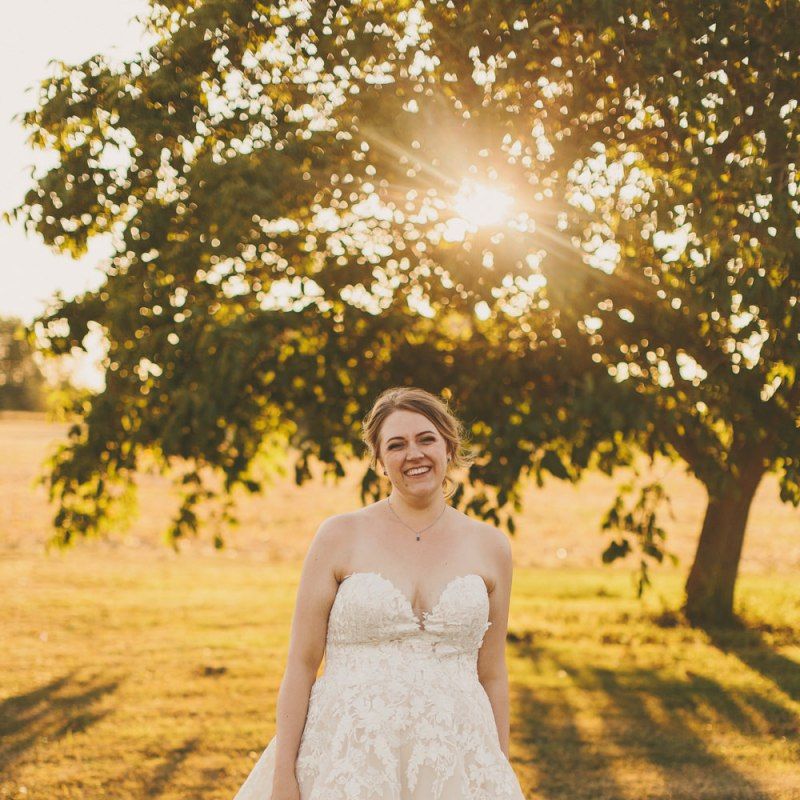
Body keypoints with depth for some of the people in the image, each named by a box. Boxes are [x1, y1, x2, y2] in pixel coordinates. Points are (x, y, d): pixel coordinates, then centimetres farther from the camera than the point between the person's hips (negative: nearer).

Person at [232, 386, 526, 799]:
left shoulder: (490, 547, 6)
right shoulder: (340, 536, -1)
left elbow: (492, 675, 11)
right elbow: (301, 664, -1)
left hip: (453, 760, 2)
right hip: (349, 758, -2)